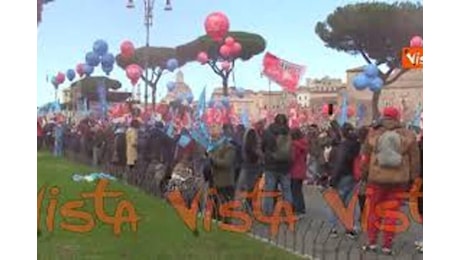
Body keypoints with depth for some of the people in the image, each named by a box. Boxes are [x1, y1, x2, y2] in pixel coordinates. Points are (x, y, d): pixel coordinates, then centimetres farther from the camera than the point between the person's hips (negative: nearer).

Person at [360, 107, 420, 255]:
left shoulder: (373, 135, 0)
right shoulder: (408, 136, -1)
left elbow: (365, 159, 5)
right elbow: (415, 160, 2)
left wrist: (364, 176, 15)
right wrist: (412, 179, 10)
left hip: (376, 179, 0)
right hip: (398, 181, 0)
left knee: (373, 210, 11)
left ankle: (371, 242, 14)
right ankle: (387, 245, 9)